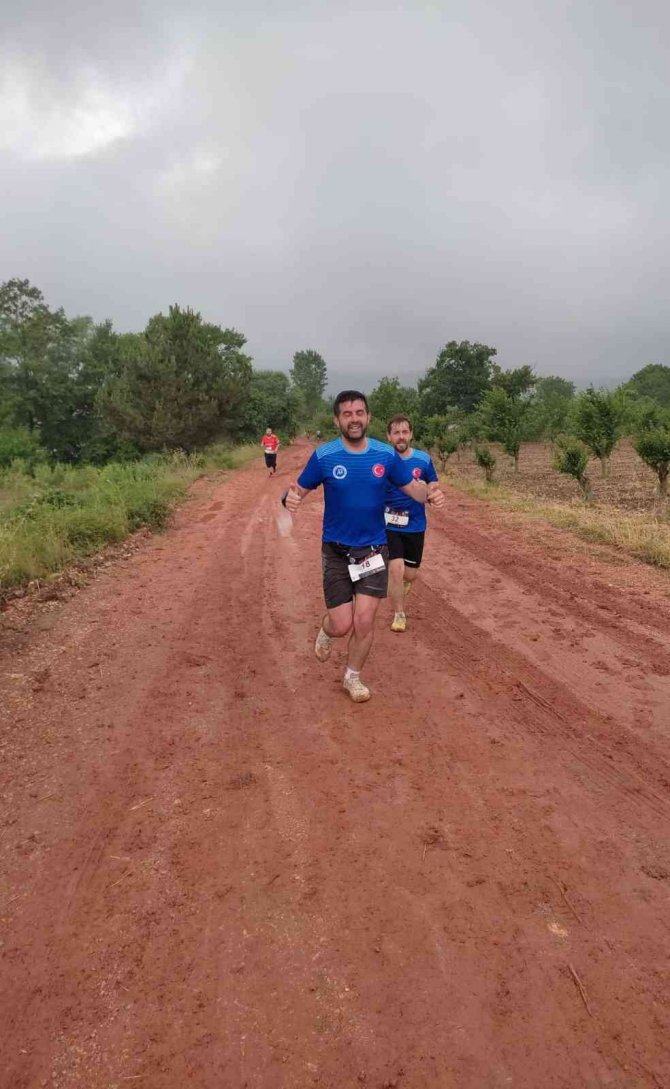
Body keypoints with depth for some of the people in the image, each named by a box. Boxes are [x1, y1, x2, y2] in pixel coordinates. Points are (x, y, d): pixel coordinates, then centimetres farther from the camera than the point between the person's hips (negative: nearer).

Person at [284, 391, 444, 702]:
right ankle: (326, 631, 39)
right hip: (336, 551, -1)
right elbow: (299, 489, -4)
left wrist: (430, 494, -21)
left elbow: (411, 486, 2)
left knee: (364, 620, -3)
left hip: (374, 549, 1)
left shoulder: (386, 454, -5)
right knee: (342, 625, -1)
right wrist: (290, 498, -29)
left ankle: (352, 677, 23)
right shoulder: (324, 455, -9)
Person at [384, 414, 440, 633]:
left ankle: (402, 582, 49)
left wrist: (431, 489, -13)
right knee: (396, 570, -11)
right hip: (389, 525, -2)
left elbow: (433, 484, 10)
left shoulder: (423, 459, -3)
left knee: (410, 574, 10)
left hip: (415, 526, 2)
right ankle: (399, 615, 10)